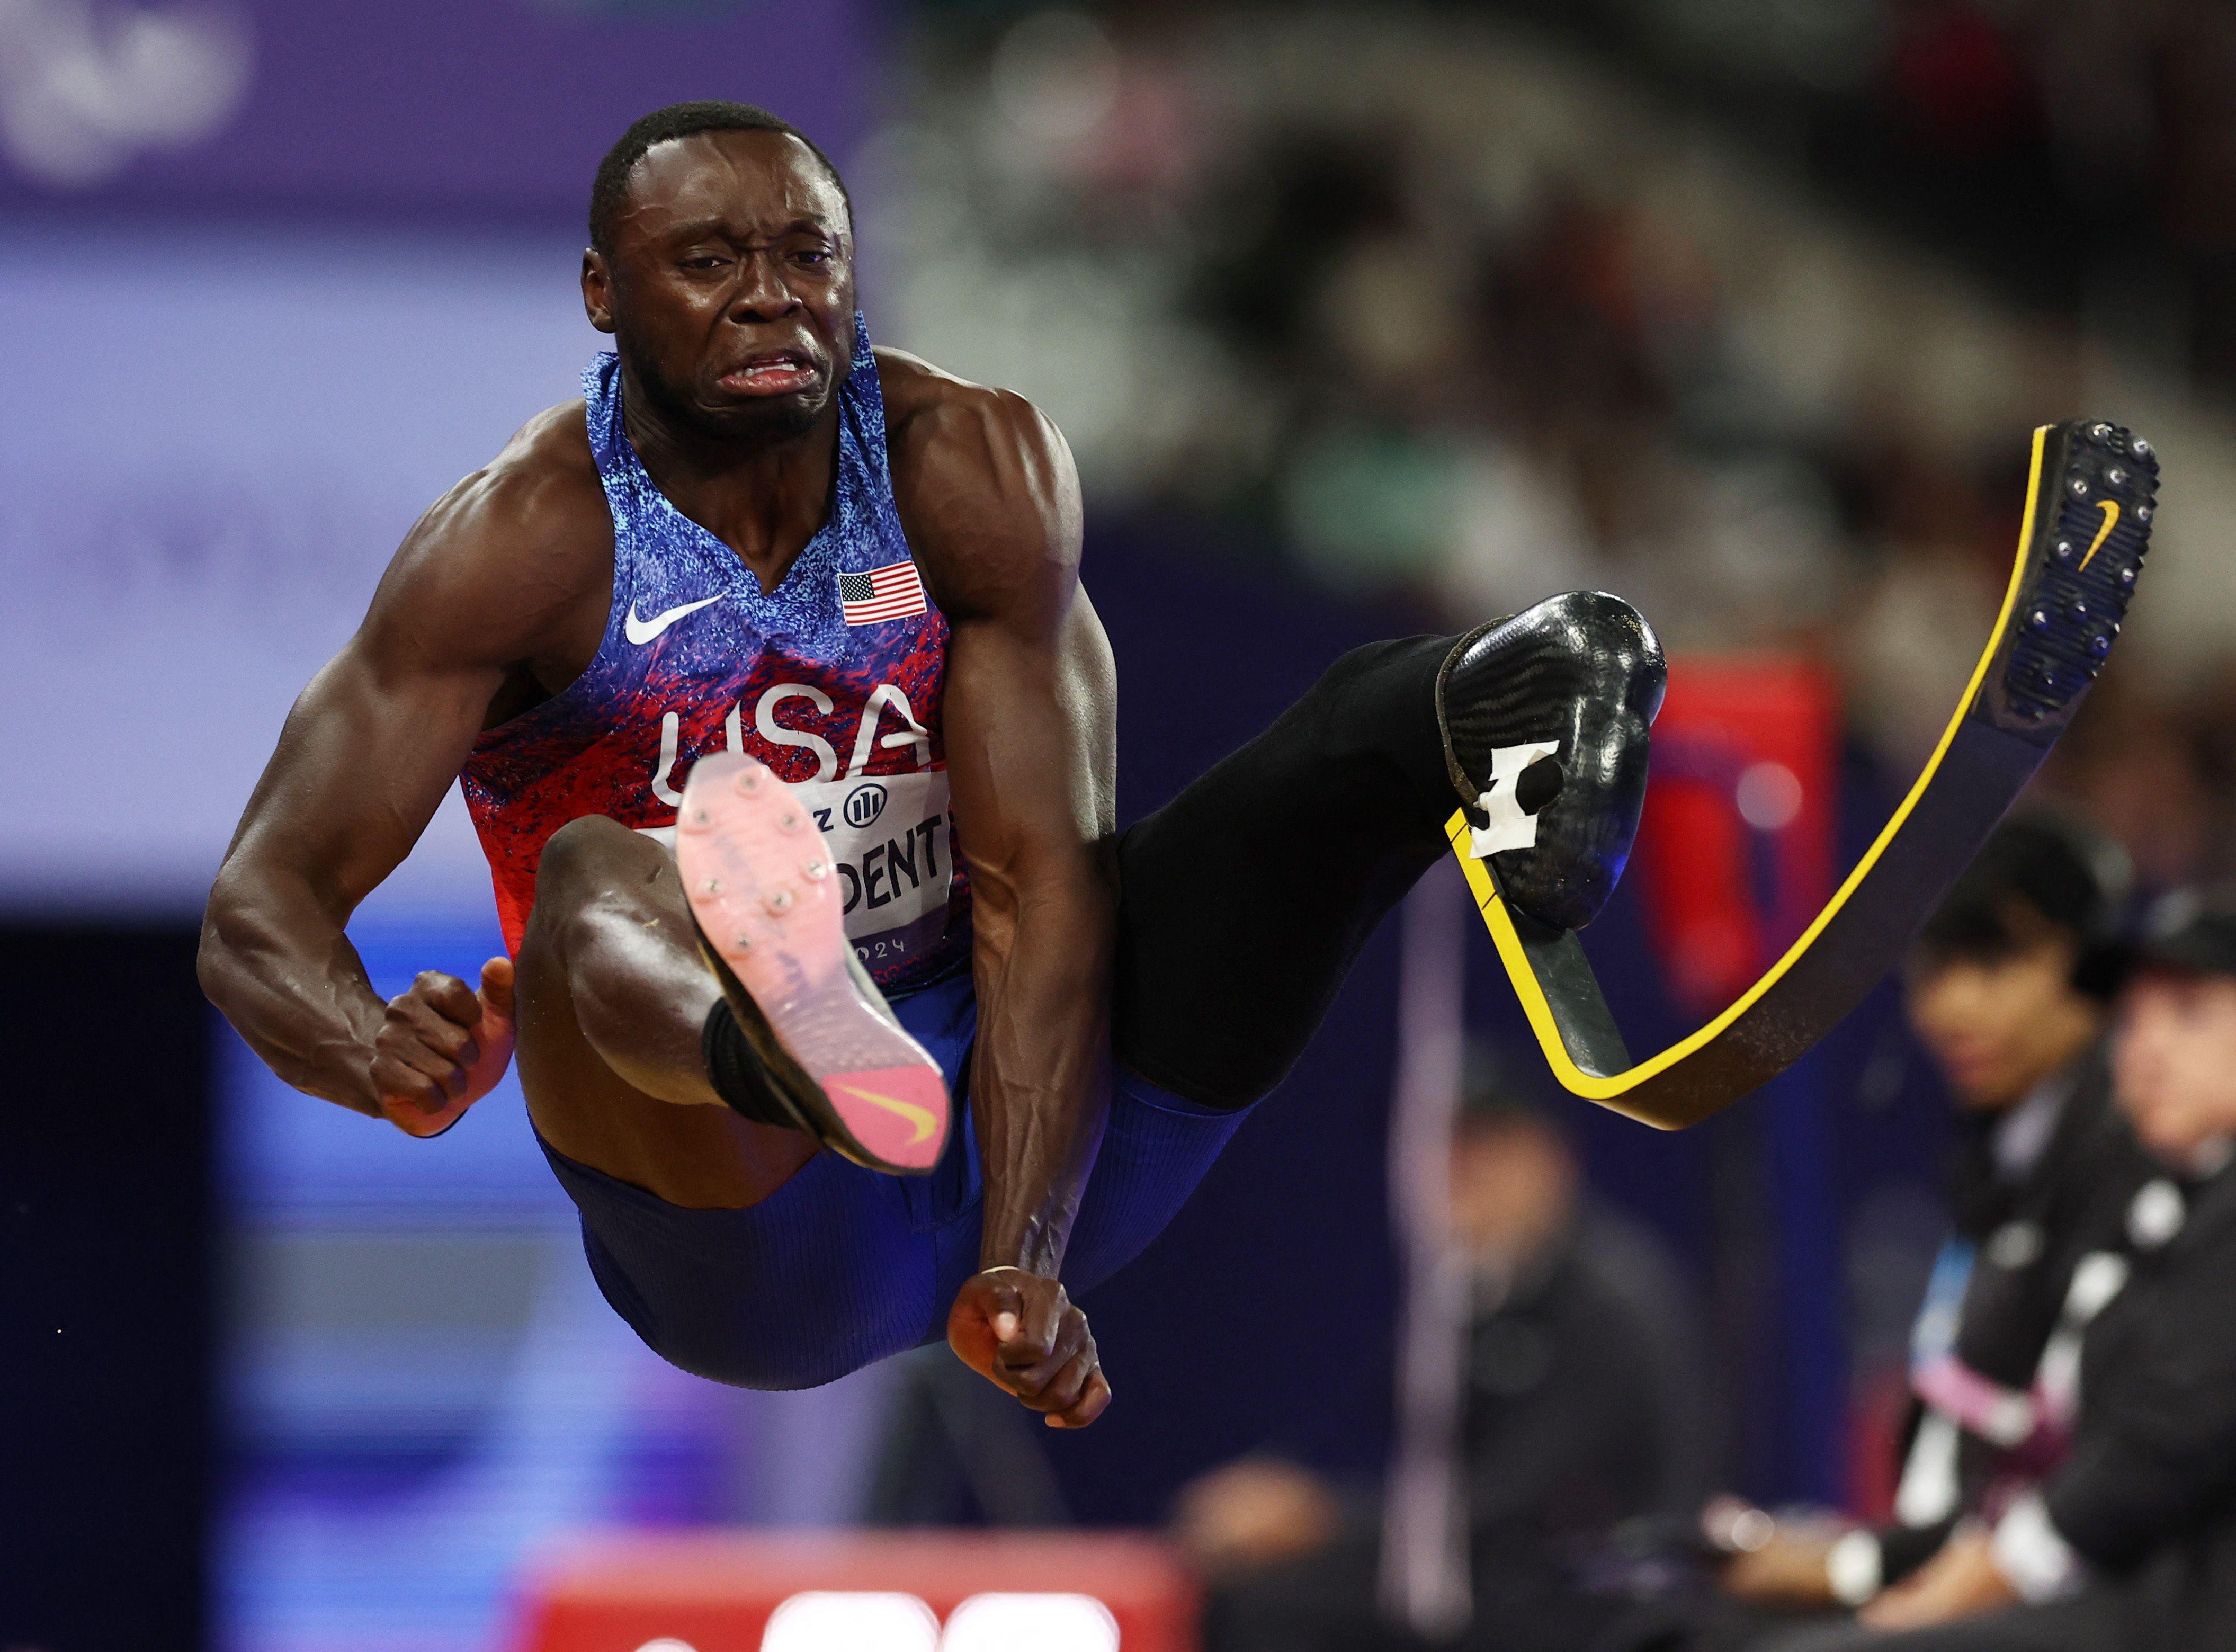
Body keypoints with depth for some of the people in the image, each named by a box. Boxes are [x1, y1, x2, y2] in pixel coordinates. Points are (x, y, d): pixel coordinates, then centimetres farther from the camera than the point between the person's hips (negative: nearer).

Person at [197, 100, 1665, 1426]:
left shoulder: (976, 471, -3)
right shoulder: (528, 541, -9)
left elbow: (1044, 880, -11)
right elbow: (262, 906, -15)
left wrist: (1023, 1262, -26)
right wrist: (387, 1059, -41)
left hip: (1003, 1129, 4)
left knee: (1372, 725, -11)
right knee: (594, 885, -35)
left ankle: (1497, 731, -50)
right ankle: (771, 1044, -72)